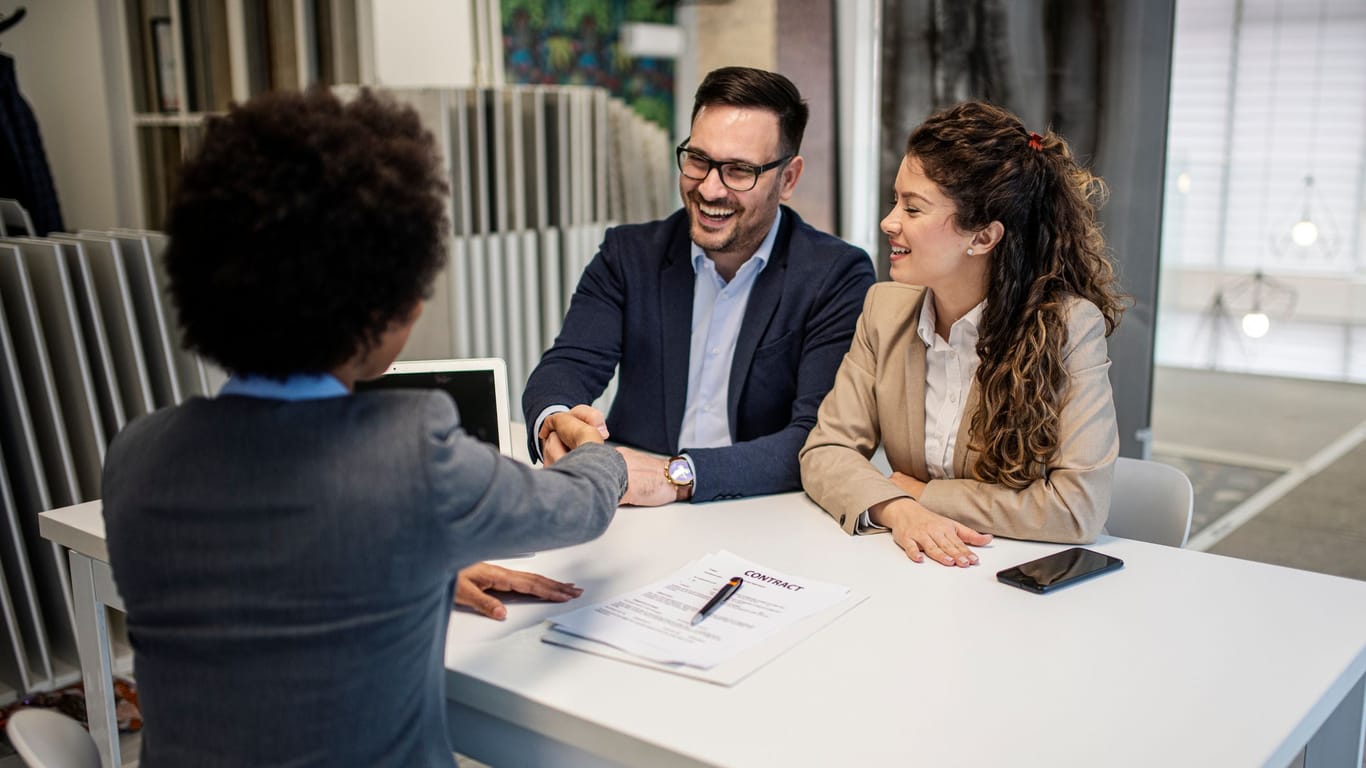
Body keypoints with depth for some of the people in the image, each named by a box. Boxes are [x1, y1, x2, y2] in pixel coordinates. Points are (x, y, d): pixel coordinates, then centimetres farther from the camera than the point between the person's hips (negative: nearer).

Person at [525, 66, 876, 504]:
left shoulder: (838, 277, -6)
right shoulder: (630, 255, 5)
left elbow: (821, 441, -15)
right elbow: (569, 365, -4)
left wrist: (678, 475, -29)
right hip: (634, 521, 2)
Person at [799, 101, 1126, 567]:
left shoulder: (1070, 325, -13)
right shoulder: (885, 309, 1)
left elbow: (1080, 506, -19)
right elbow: (825, 451, -1)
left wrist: (923, 493, -12)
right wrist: (897, 509, -21)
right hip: (910, 566, 2)